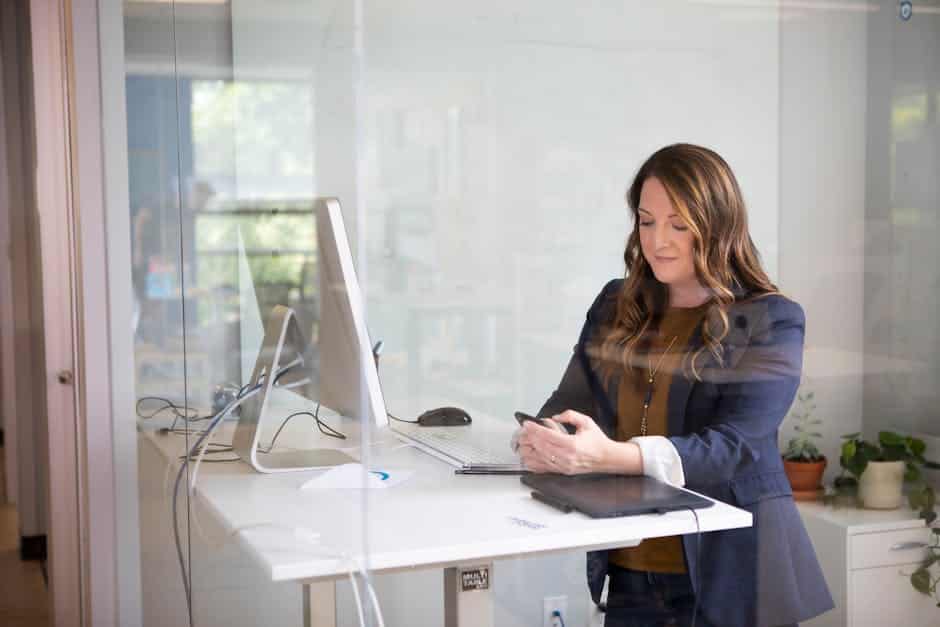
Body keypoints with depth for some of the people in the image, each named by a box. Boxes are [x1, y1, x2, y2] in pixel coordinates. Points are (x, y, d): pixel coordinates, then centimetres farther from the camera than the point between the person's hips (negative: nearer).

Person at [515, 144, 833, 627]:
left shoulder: (770, 322, -9)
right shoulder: (616, 306, 7)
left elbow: (731, 447, -19)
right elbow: (569, 403, 5)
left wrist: (611, 456, -35)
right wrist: (541, 443, -19)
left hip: (728, 573, -4)